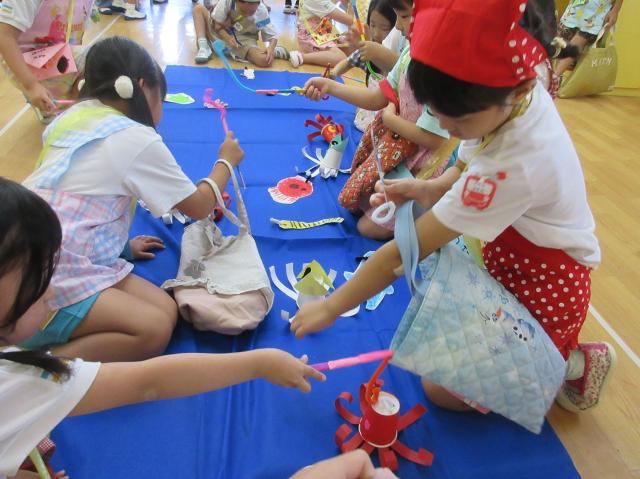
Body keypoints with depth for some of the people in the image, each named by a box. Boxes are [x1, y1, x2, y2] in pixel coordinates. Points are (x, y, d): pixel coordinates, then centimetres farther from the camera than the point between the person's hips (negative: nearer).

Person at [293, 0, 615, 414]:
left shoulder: (517, 164, -38)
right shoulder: (515, 94, -15)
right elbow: (472, 165, 5)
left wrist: (331, 308, -22)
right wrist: (432, 189, -18)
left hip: (546, 286, -7)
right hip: (507, 260, 8)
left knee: (443, 387, -4)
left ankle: (573, 364, 10)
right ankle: (543, 350, 16)